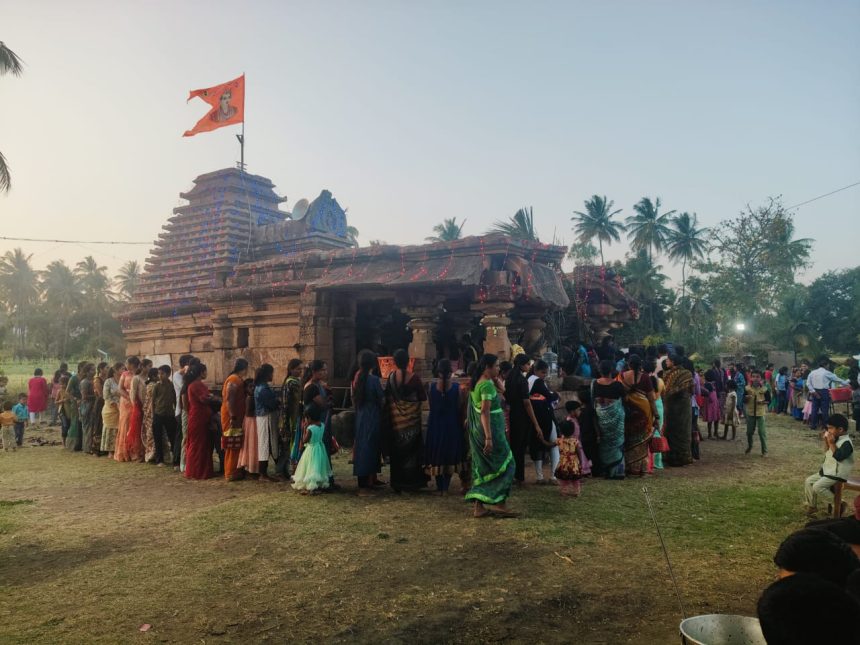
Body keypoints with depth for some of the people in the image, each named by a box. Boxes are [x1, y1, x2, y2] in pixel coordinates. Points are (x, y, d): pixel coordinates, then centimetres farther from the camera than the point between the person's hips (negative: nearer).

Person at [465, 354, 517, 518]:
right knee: (505, 465, 0)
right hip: (490, 430, -10)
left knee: (482, 468, 11)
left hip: (478, 431, 10)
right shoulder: (487, 385, -17)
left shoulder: (478, 383, 12)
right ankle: (499, 503, -1)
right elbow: (485, 412, -24)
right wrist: (489, 437, -26)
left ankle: (479, 506, 13)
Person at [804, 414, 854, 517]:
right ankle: (812, 505, 18)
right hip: (828, 471, 10)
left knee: (817, 487, -22)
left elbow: (838, 456, -32)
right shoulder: (837, 439, 8)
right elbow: (827, 453, 18)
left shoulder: (846, 443, -21)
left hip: (837, 474, -10)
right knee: (809, 481, 8)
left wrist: (832, 443, -29)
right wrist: (826, 441, 5)